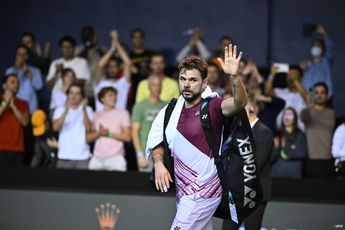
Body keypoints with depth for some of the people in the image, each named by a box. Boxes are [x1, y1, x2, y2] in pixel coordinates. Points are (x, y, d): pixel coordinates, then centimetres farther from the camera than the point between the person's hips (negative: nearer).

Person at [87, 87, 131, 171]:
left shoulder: (123, 113, 8)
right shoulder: (97, 115, 18)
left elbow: (127, 136, 0)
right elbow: (88, 138, 13)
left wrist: (108, 133, -6)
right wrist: (99, 133, -6)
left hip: (115, 158, -3)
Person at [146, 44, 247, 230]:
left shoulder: (212, 107, -12)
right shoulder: (172, 110, 6)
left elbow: (240, 102, -30)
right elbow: (157, 141, 15)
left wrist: (233, 76, -47)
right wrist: (158, 163, -5)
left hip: (202, 193, -6)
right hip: (184, 191, 7)